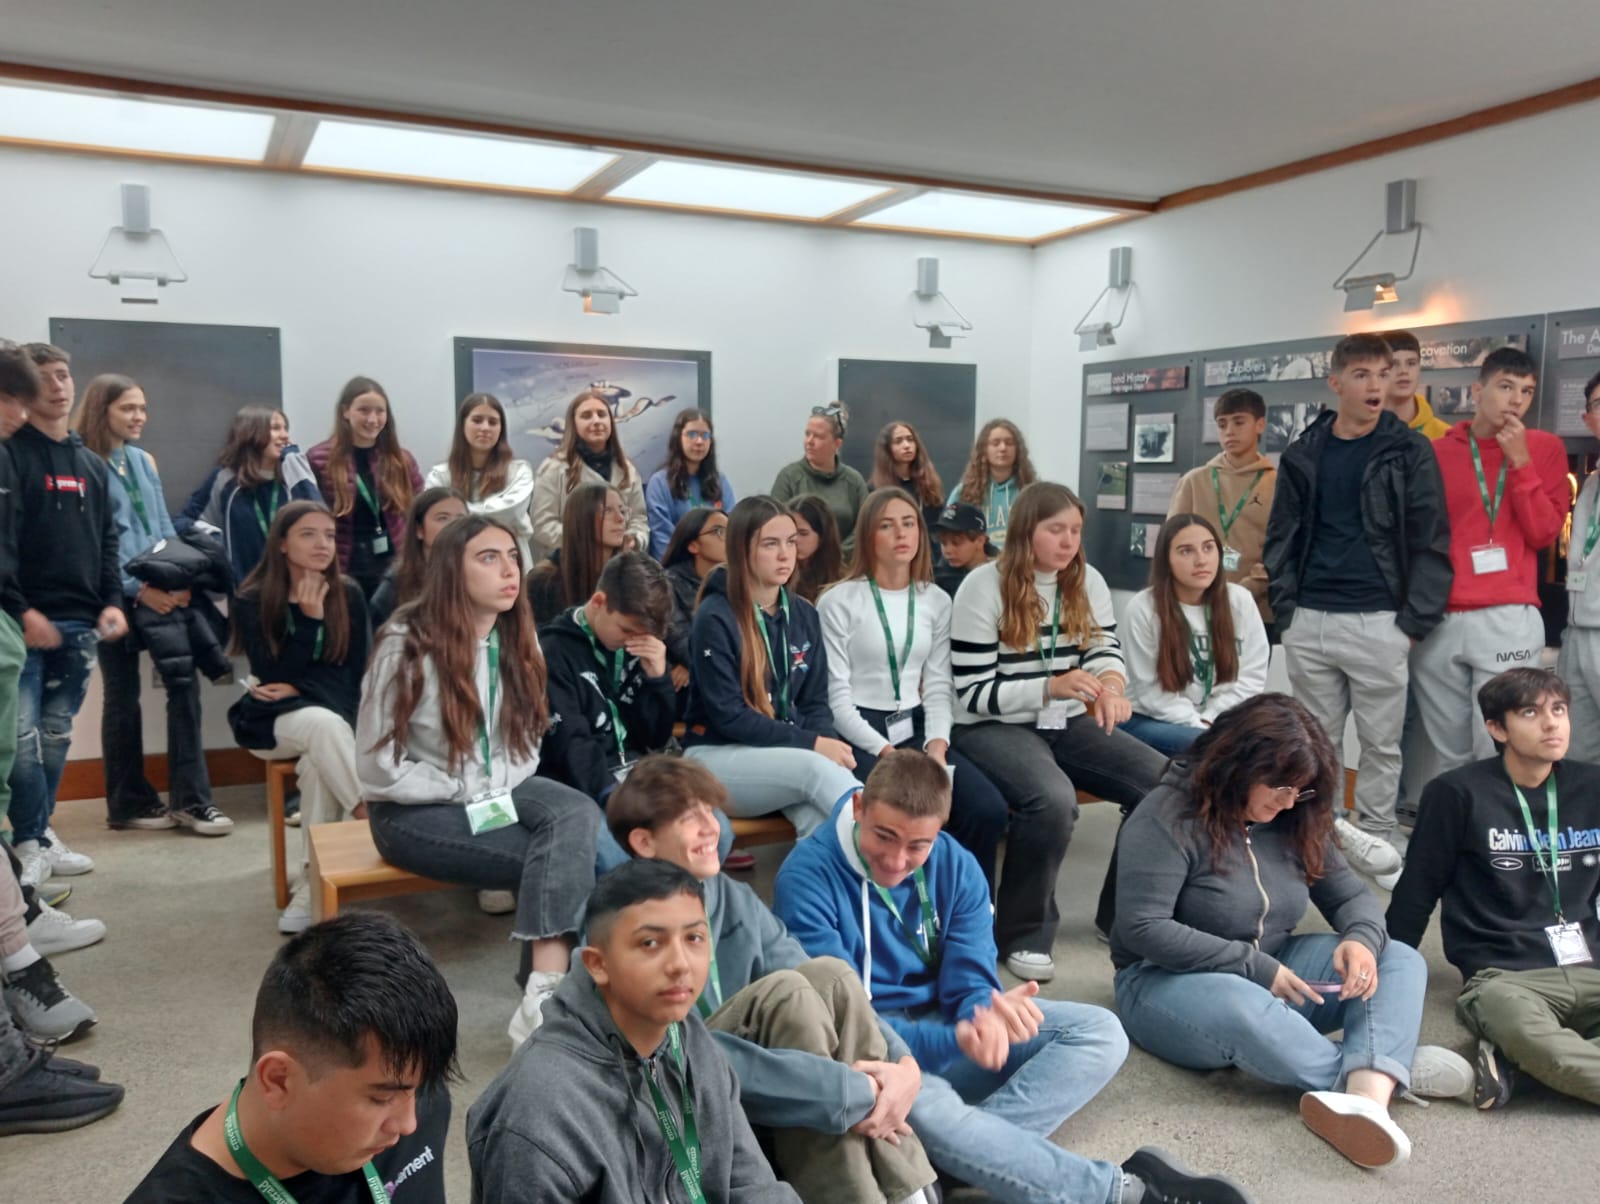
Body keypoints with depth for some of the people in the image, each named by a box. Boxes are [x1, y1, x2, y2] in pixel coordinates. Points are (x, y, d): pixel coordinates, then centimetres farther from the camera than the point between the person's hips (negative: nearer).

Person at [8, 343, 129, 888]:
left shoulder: (92, 464, 16)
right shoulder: (9, 453, -4)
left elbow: (108, 540, 16)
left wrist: (112, 602, 3)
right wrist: (20, 610, -17)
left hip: (80, 624, 6)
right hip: (25, 620, -6)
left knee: (56, 734, 11)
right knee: (21, 736, -8)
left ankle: (37, 833, 21)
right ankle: (31, 842, 2)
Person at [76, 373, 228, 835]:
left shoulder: (144, 461, 15)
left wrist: (180, 580, -2)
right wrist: (136, 588, -15)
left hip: (163, 591, 5)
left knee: (184, 684, -3)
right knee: (122, 698, 5)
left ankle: (191, 798, 2)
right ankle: (129, 802, 17)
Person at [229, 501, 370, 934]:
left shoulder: (348, 595, -2)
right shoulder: (252, 601, -7)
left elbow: (354, 675, -1)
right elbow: (273, 677, -15)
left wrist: (297, 689, -14)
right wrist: (309, 619, -22)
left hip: (338, 716, 2)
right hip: (272, 721, -1)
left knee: (317, 763, -34)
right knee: (324, 724, -36)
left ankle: (314, 888, -27)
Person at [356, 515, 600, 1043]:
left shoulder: (517, 640, 2)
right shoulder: (407, 646, -15)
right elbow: (379, 770, -13)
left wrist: (503, 788, -9)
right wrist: (472, 792, -14)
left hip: (499, 791, 5)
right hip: (413, 811, -5)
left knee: (579, 816, -30)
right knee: (570, 861, -26)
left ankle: (545, 993, -35)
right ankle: (552, 985, -15)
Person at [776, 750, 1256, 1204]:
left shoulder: (956, 867, -5)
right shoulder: (807, 878, -21)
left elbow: (969, 982, -7)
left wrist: (985, 1017, -34)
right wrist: (957, 1040, -40)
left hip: (939, 1022, 6)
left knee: (1099, 1033, -10)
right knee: (921, 1105, -40)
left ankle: (959, 1150, -31)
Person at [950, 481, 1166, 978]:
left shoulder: (1088, 582, 7)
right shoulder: (982, 587, -11)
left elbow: (1106, 651, 3)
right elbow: (974, 694, -13)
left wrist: (1111, 686, -22)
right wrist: (1051, 687, -27)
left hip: (1067, 723, 6)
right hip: (993, 728, -6)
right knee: (1054, 799, -35)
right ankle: (1022, 935, -13)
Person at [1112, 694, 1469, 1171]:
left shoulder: (1295, 821, 3)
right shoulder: (1169, 816, -18)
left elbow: (1352, 895, 9)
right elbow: (1142, 929, -24)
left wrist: (1362, 939, -17)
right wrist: (1256, 968, -23)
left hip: (1272, 973, 7)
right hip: (1169, 981, -7)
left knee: (1400, 960, -11)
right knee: (1242, 1010, -41)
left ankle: (1368, 1095, -37)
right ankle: (1383, 1072, -18)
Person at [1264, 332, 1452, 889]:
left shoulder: (1409, 452, -1)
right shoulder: (1303, 455, 7)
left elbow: (1431, 544, -4)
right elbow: (1282, 537, 8)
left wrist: (1414, 622, -9)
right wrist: (1286, 609, -1)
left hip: (1379, 624, -2)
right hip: (1308, 623, 3)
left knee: (1381, 743, 7)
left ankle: (1373, 840, 21)